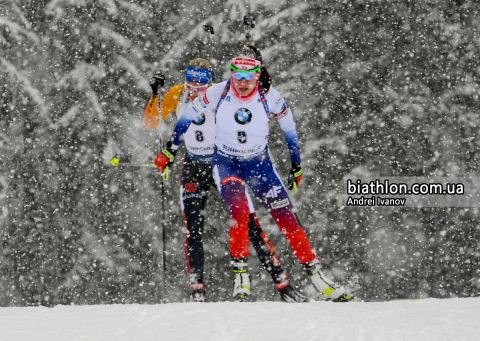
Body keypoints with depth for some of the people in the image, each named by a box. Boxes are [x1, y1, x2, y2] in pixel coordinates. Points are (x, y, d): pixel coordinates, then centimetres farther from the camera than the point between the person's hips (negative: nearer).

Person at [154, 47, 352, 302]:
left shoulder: (270, 98, -15)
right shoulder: (218, 93, -17)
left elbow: (289, 130, 2)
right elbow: (187, 117, -1)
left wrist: (296, 166, 7)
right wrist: (170, 150, 4)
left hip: (259, 163, 1)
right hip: (225, 163, -1)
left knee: (286, 218, -5)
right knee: (240, 210, -27)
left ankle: (314, 271, 6)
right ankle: (240, 271, -18)